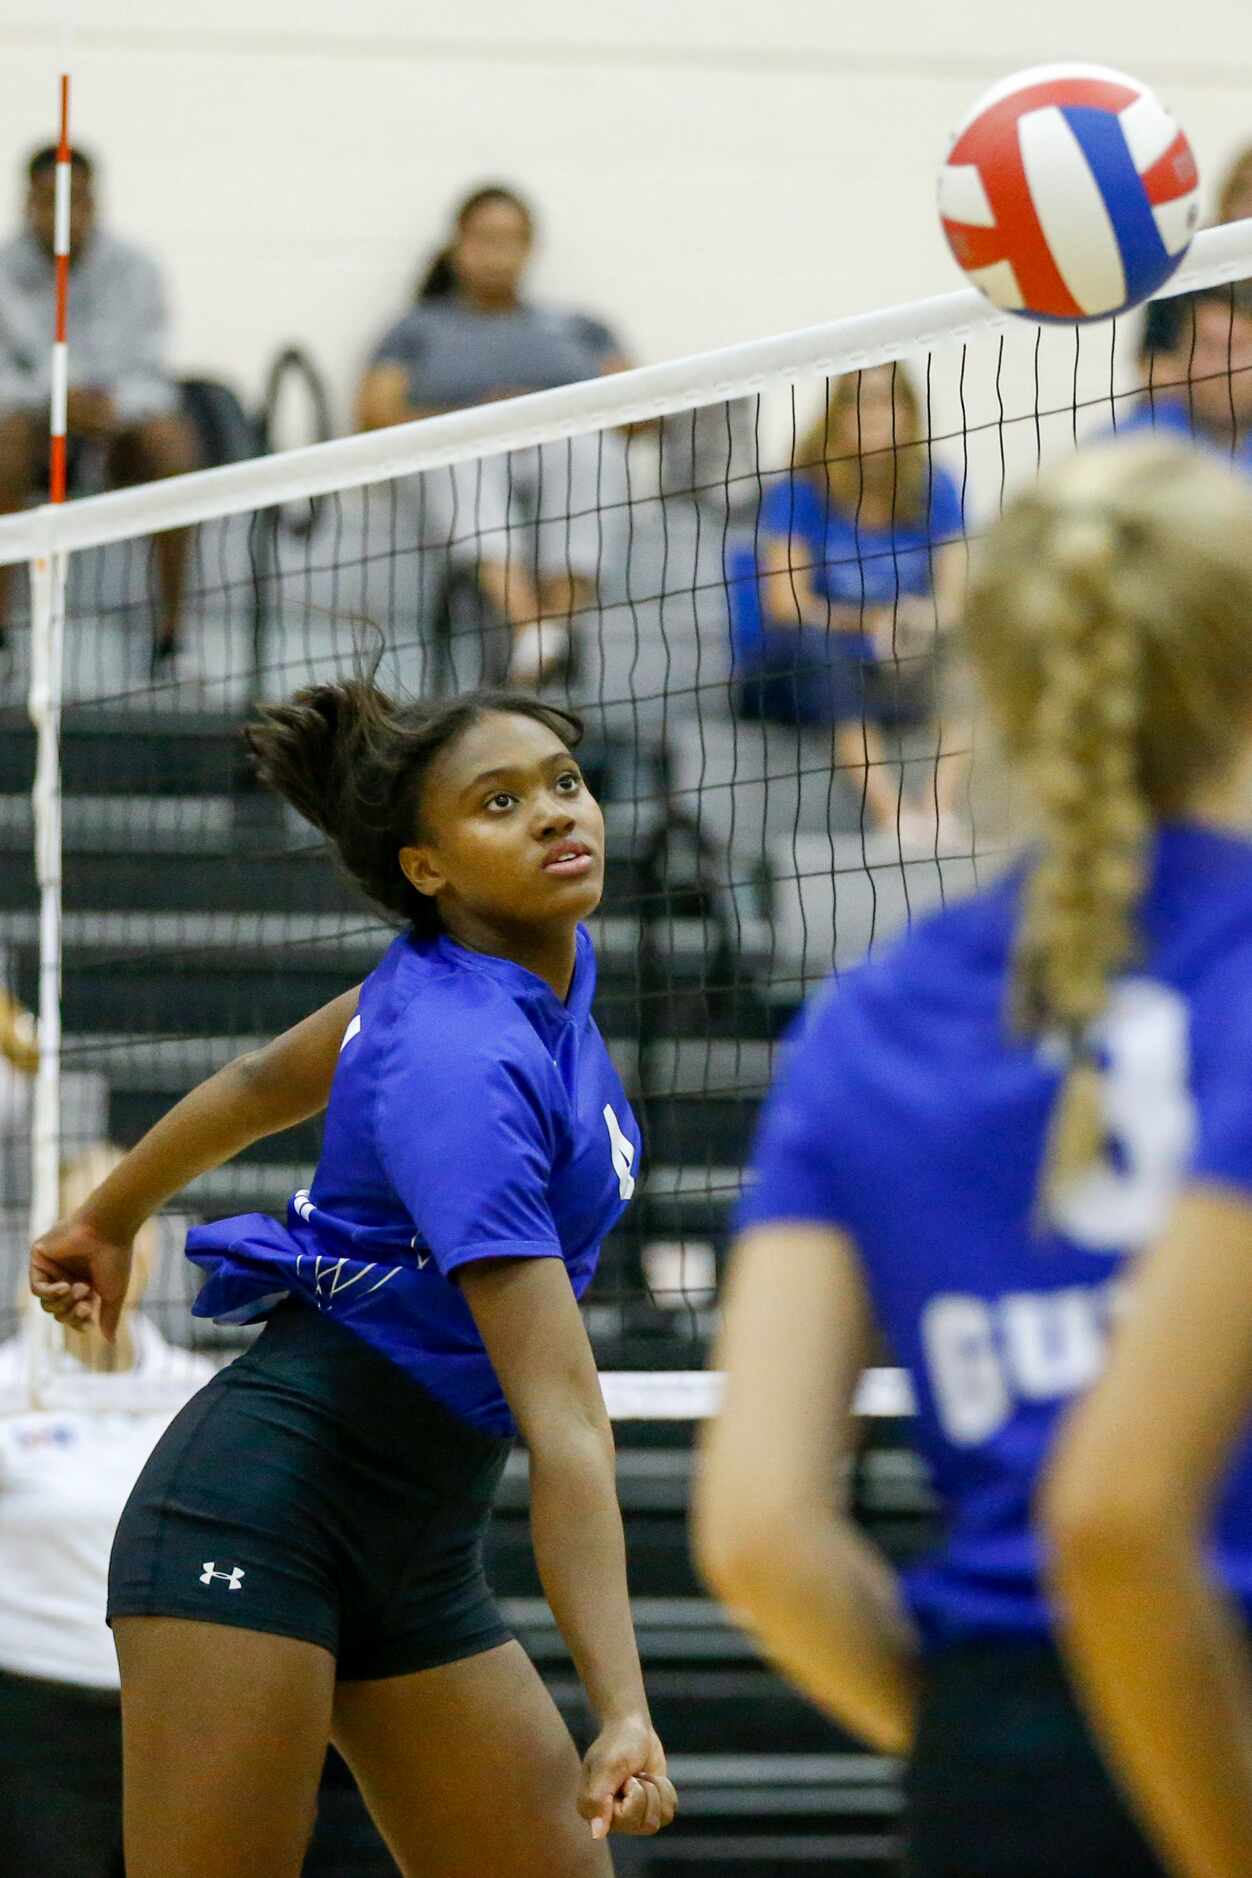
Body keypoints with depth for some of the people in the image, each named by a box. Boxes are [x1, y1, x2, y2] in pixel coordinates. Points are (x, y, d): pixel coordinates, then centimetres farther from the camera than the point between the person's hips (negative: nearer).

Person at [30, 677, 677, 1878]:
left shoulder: (547, 964, 5)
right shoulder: (463, 1066, -23)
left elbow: (267, 1080, 21)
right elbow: (564, 1423, -30)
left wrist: (110, 1217, 37)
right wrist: (624, 1709, -35)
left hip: (417, 1555, 9)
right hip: (263, 1505, -9)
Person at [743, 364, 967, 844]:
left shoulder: (934, 490, 3)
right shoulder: (799, 493, -6)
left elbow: (956, 598, -7)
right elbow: (786, 603, -18)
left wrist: (925, 623, -31)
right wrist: (870, 623, -34)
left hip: (900, 679, 3)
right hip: (799, 679, -3)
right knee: (811, 638, -35)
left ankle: (940, 804, -36)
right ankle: (888, 809, -46)